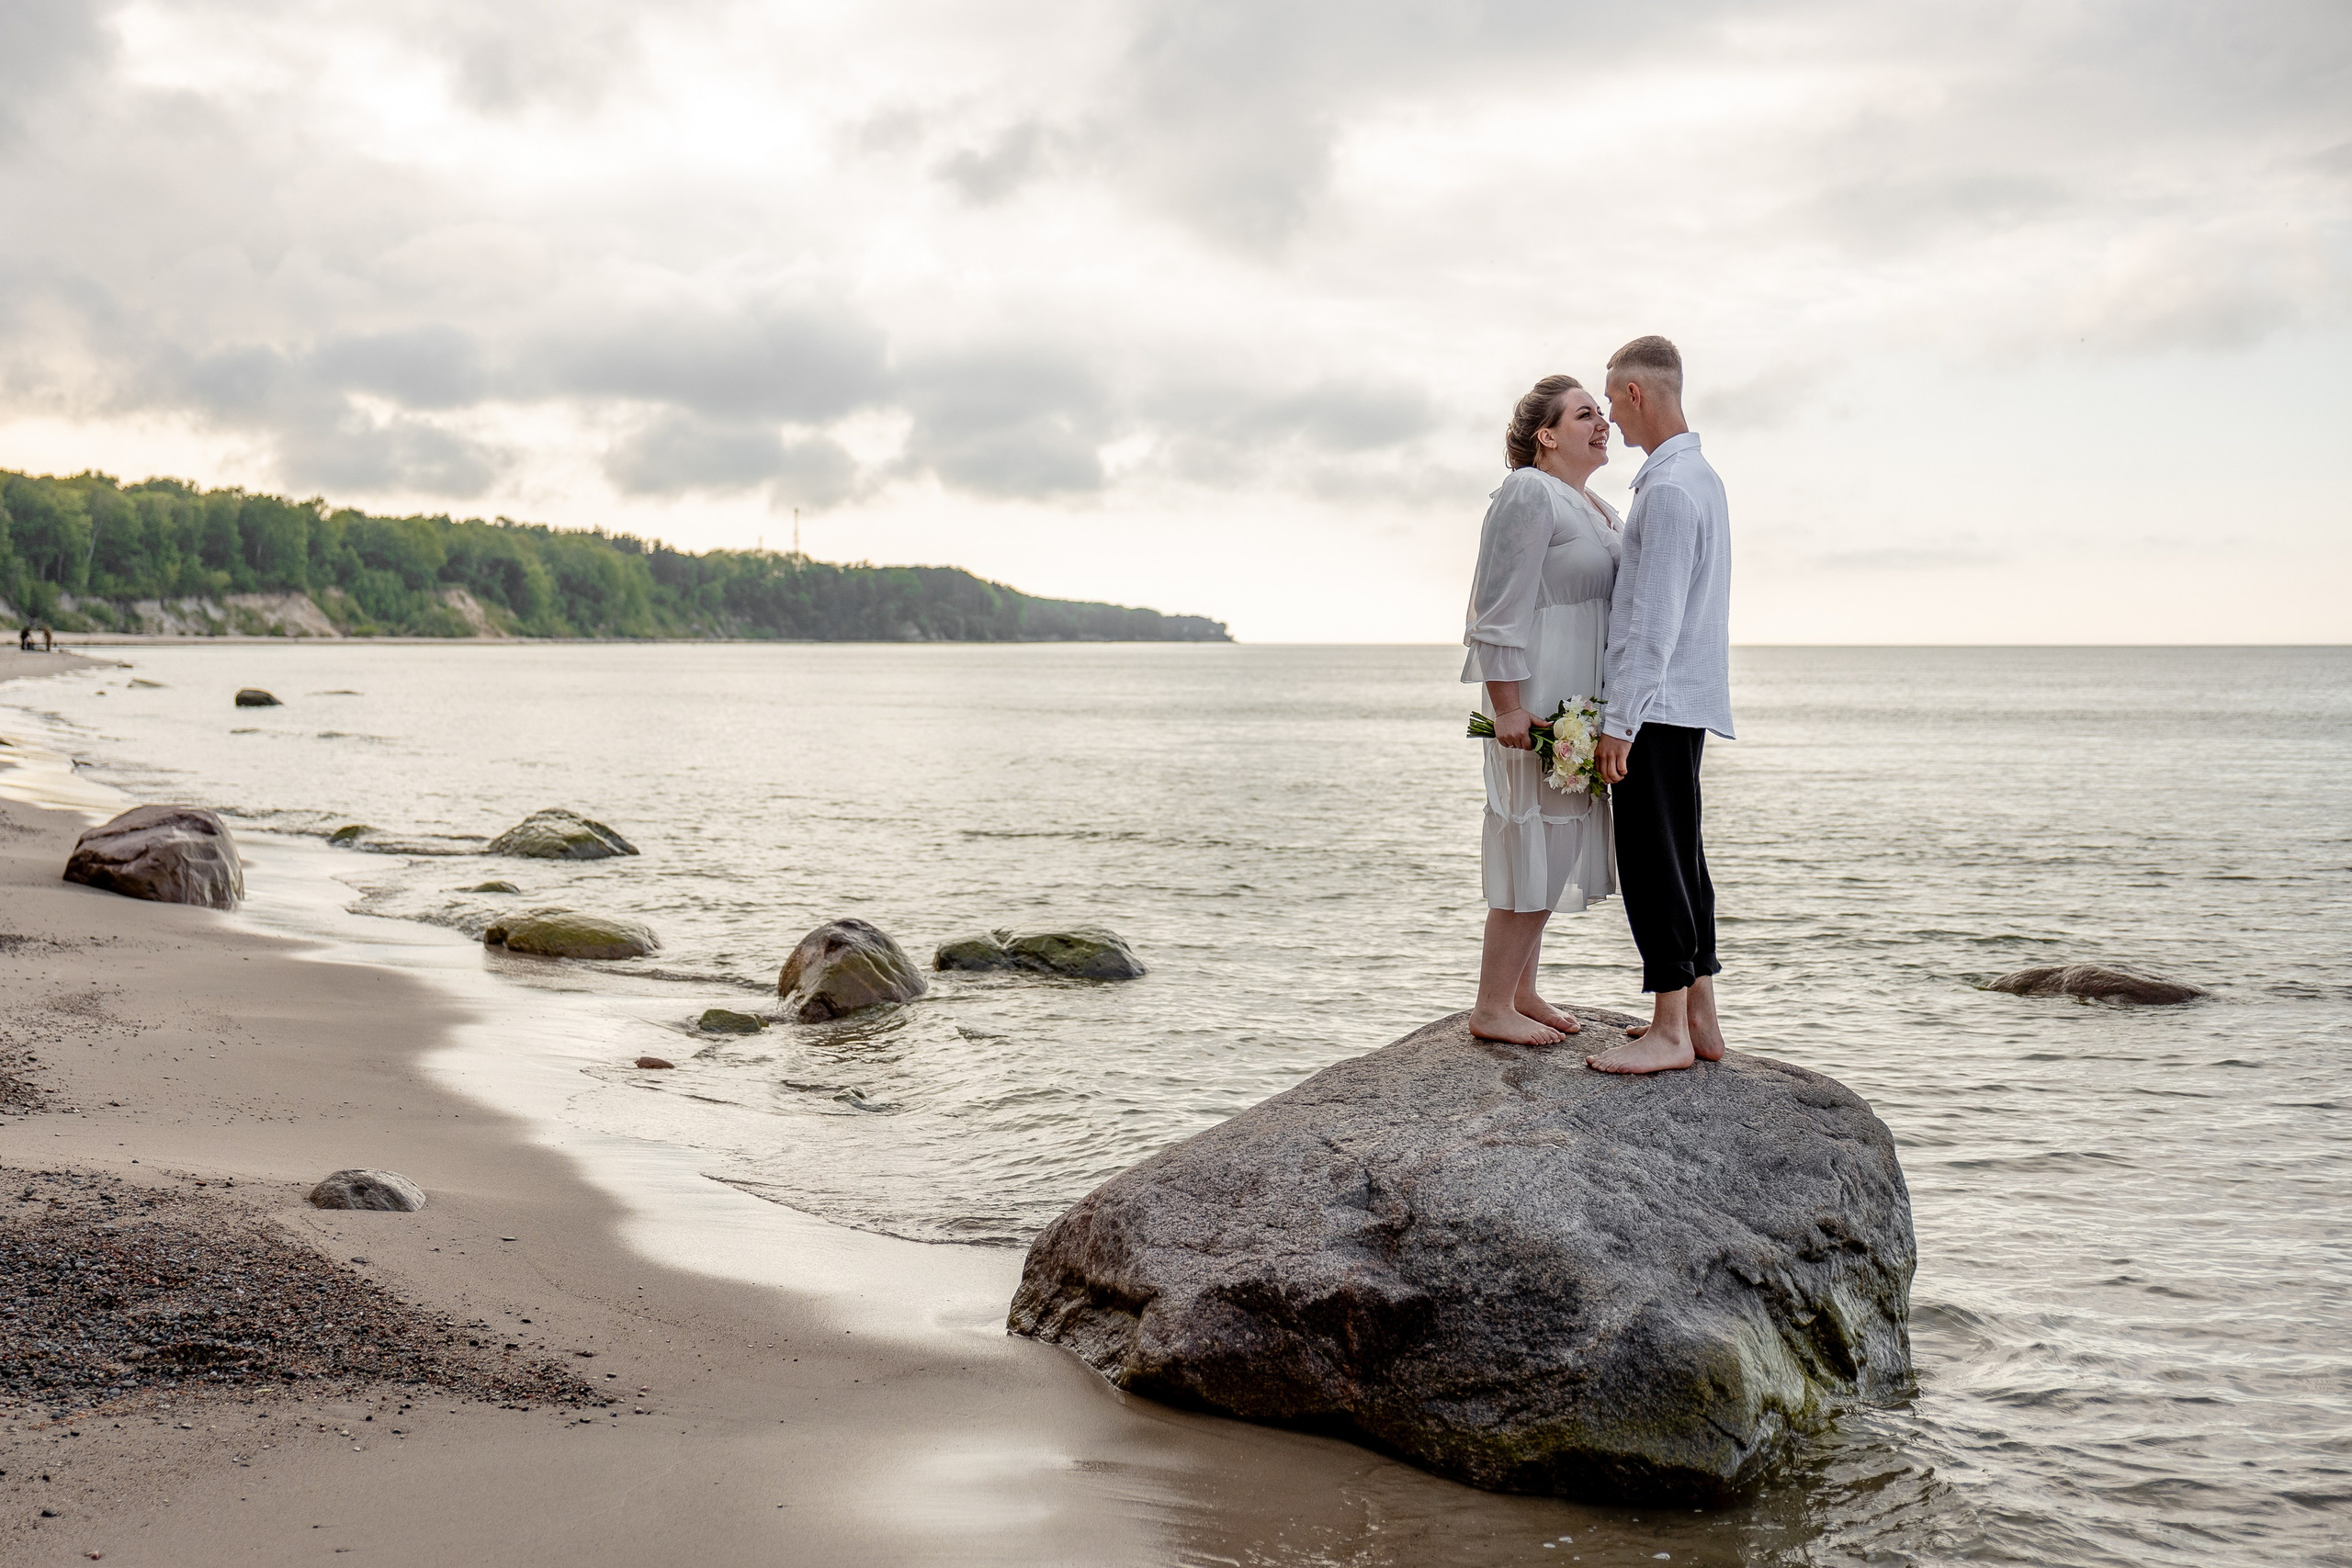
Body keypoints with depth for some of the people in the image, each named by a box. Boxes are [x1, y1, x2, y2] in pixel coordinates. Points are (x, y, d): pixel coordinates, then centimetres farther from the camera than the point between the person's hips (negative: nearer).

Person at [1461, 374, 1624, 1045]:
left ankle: (1521, 991, 22)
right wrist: (1507, 705, -23)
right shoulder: (1528, 496, -13)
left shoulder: (1591, 506, 17)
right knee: (1537, 844, -8)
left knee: (1554, 842, 13)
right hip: (1537, 698, -10)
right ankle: (1491, 1008, -1)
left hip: (1579, 699, 10)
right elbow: (1502, 606, -18)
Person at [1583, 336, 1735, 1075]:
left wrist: (1620, 721, -20)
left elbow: (1656, 618, -21)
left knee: (1651, 861, -7)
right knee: (1679, 859, 13)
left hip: (1656, 703, -10)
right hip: (1687, 701, 10)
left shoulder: (1669, 488, -16)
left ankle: (1669, 1033, -4)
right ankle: (1699, 1017, 18)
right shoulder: (1701, 477, 16)